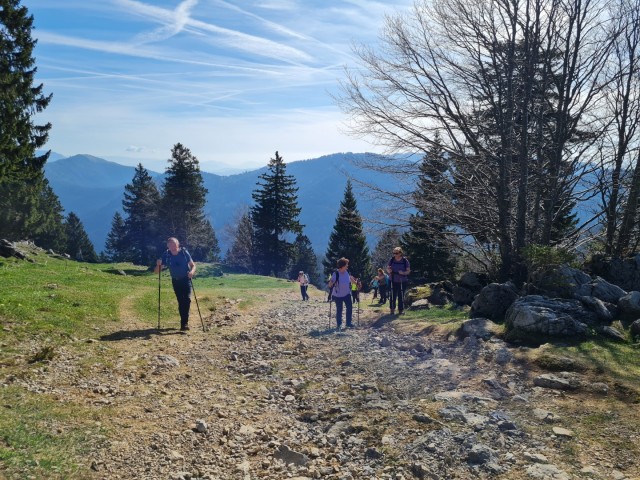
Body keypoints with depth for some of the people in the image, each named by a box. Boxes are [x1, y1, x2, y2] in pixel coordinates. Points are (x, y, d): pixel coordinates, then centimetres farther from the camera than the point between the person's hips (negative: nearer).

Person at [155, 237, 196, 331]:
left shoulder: (184, 252, -17)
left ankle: (184, 323, -15)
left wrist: (192, 271, -32)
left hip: (186, 279, -2)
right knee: (180, 301, 3)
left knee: (187, 299, -16)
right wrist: (158, 265, -32)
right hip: (176, 281, 2)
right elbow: (157, 271, -10)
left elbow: (193, 265, -9)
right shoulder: (166, 255, -13)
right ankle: (184, 322, 15)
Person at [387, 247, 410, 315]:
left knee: (401, 296, 3)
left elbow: (408, 271, -2)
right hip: (393, 281, 1)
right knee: (393, 295, 2)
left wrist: (403, 273, -23)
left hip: (402, 281, -1)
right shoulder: (391, 260, -1)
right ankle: (392, 309, 14)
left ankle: (401, 309, 15)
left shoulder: (405, 261, -6)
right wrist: (389, 270, -17)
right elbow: (387, 268, 7)